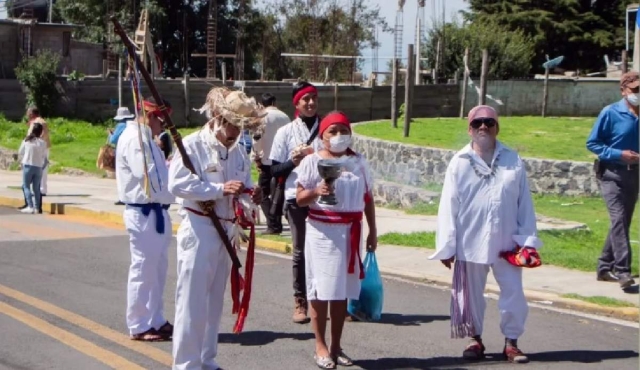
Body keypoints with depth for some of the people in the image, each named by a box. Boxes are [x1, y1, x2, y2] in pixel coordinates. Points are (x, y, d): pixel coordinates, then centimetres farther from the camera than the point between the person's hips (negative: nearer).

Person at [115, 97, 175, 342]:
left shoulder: (145, 139, 17)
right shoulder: (135, 138, -16)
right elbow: (148, 177, -23)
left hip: (156, 211, 10)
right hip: (143, 213, -10)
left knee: (157, 269, 16)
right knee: (143, 269, -3)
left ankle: (155, 321, 26)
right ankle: (139, 326, 6)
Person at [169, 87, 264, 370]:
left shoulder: (238, 150, 11)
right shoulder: (192, 145, -10)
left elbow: (243, 184, 22)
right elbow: (176, 184, -21)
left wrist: (251, 194, -3)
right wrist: (220, 189, -24)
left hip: (226, 230, 7)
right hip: (198, 229, -7)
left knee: (215, 299, 14)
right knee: (192, 299, -5)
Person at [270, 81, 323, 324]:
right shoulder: (286, 132, 5)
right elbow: (275, 170, 4)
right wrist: (293, 161, -13)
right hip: (296, 197, -1)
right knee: (300, 250, 3)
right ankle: (300, 302, 7)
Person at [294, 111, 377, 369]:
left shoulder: (358, 162, 8)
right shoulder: (312, 161, -4)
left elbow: (367, 198, 13)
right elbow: (299, 199, -5)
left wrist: (372, 231, 10)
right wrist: (316, 191, -25)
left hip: (350, 231, 4)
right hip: (322, 230, -4)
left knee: (343, 290, 8)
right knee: (321, 289, -2)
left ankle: (336, 346, 16)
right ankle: (321, 347, 7)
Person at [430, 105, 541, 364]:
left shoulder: (513, 161, 0)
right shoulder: (459, 163, -4)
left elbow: (524, 204, 1)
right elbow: (448, 206, -4)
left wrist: (528, 240, -3)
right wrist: (446, 246, -5)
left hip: (506, 243, 1)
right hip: (470, 244, 0)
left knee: (514, 293, 3)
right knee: (471, 294, 12)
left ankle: (511, 341, 18)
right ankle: (475, 339, 28)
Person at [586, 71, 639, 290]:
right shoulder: (610, 113, -10)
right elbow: (592, 143, -7)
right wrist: (619, 154, -17)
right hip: (611, 173, -6)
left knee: (622, 222, 10)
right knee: (618, 218, -17)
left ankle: (605, 267, 21)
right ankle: (622, 269, -20)